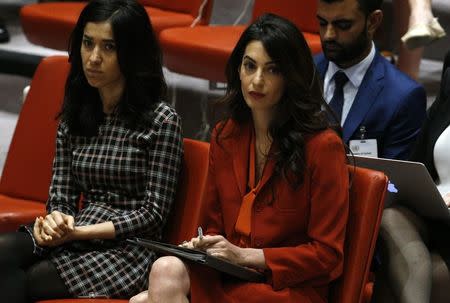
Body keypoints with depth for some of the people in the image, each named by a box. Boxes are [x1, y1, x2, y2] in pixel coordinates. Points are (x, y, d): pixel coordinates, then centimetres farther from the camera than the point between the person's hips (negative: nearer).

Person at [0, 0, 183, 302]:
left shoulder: (162, 121, -6)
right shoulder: (73, 117, 13)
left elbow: (153, 213, -7)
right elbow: (60, 197, 12)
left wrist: (79, 232, -15)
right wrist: (55, 221, -13)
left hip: (129, 249, -5)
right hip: (75, 238, 5)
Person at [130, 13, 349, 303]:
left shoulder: (322, 146, -7)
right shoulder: (225, 136, 13)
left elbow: (327, 254, -6)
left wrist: (245, 255, -12)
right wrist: (203, 246, -3)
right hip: (227, 276, 5)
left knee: (169, 273, -28)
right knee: (167, 268, -28)